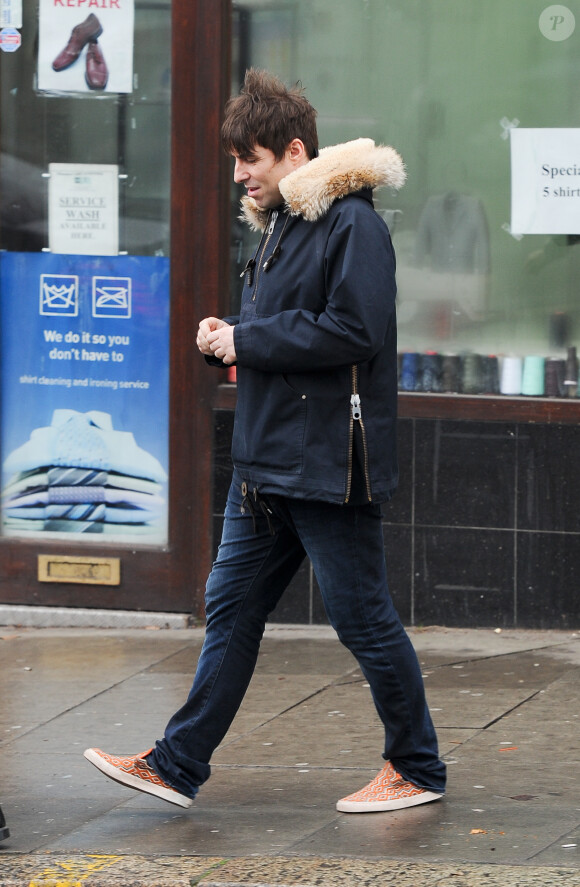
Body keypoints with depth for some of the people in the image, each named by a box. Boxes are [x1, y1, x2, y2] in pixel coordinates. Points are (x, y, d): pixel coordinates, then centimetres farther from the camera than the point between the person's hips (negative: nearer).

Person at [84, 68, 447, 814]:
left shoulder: (351, 223, -14)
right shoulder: (278, 222, 16)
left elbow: (353, 332, -24)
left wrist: (246, 340, -16)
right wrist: (224, 339, 4)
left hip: (328, 465, -9)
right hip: (266, 459, 9)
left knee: (363, 619, 0)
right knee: (231, 610, 10)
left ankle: (416, 769, 13)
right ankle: (177, 766, 14)